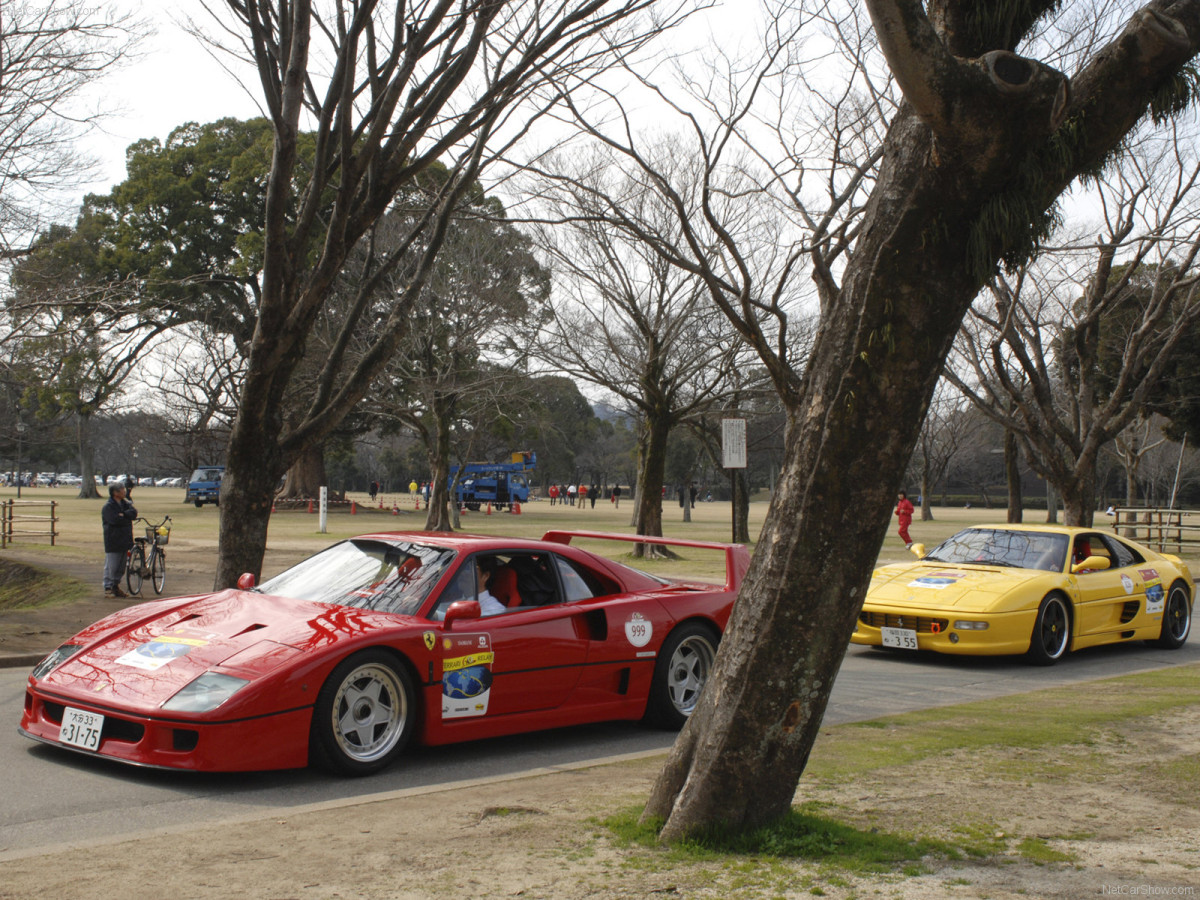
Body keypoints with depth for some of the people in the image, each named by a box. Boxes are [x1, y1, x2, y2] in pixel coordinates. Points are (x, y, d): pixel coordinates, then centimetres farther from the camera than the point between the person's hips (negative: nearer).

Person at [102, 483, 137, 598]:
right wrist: (127, 518, -8)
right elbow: (116, 520, -22)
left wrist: (123, 515, -17)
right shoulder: (108, 507, -9)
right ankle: (108, 588, 1)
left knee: (121, 567, 12)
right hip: (113, 542, -7)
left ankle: (116, 587, 22)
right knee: (111, 566, -5)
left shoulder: (125, 504, 13)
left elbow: (134, 513, -3)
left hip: (124, 540, 7)